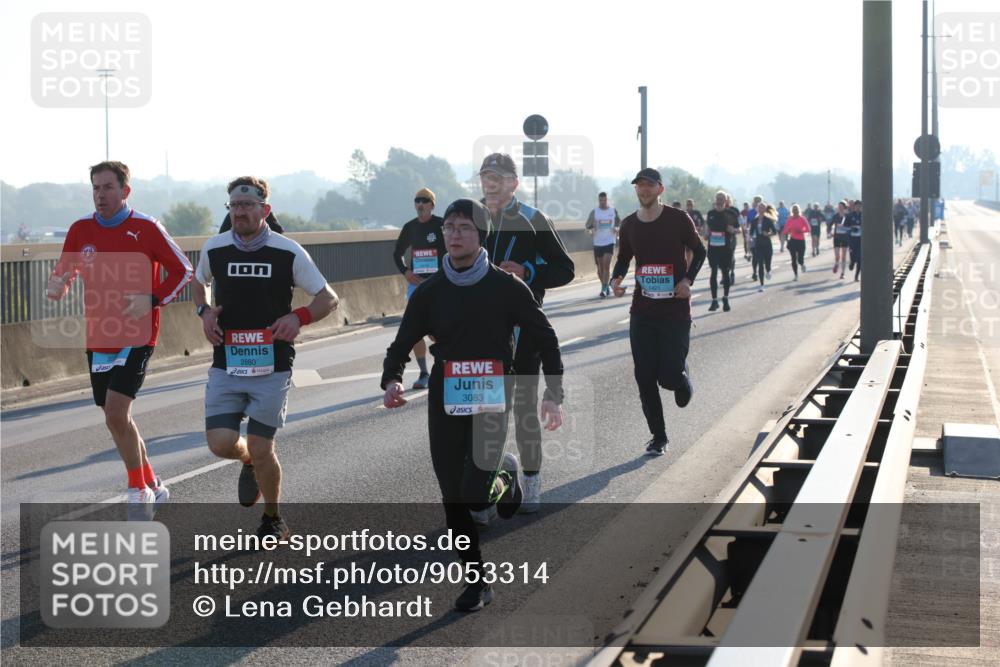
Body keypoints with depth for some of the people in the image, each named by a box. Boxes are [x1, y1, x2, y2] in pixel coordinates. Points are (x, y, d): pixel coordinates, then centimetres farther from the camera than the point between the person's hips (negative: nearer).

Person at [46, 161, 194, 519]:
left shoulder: (146, 228, -8)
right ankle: (153, 487, 30)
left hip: (136, 337, -5)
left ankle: (139, 491, 0)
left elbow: (183, 271, -1)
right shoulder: (80, 230, 4)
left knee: (116, 412, -17)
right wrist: (57, 285, -9)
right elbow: (64, 272, 15)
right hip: (98, 338, 5)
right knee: (116, 419, 12)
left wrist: (152, 300, -16)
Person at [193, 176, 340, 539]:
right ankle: (251, 462, 29)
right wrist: (204, 311, 2)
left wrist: (299, 317, -18)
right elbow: (200, 284, 24)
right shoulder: (214, 250, 1)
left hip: (272, 366, -2)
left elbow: (328, 298, 2)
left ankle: (273, 520, 23)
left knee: (261, 449, -2)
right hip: (226, 364, 2)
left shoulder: (288, 252, -6)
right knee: (221, 444, -9)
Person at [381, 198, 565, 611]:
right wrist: (391, 382, -15)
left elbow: (545, 339, 5)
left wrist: (553, 395, 0)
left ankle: (505, 477, 21)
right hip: (445, 405, 3)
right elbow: (401, 345, 6)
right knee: (454, 500, 2)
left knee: (476, 494, -15)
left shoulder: (506, 288, -3)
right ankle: (476, 581, 17)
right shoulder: (429, 293, 3)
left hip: (492, 403, -3)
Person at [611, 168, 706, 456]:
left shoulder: (678, 219, -6)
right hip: (642, 311, 4)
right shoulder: (629, 224, 5)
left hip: (676, 310, -3)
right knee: (644, 376, 0)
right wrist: (616, 278, -4)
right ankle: (658, 436, 14)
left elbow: (699, 251, 5)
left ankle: (683, 379, 30)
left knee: (670, 374, -9)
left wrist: (688, 279, -11)